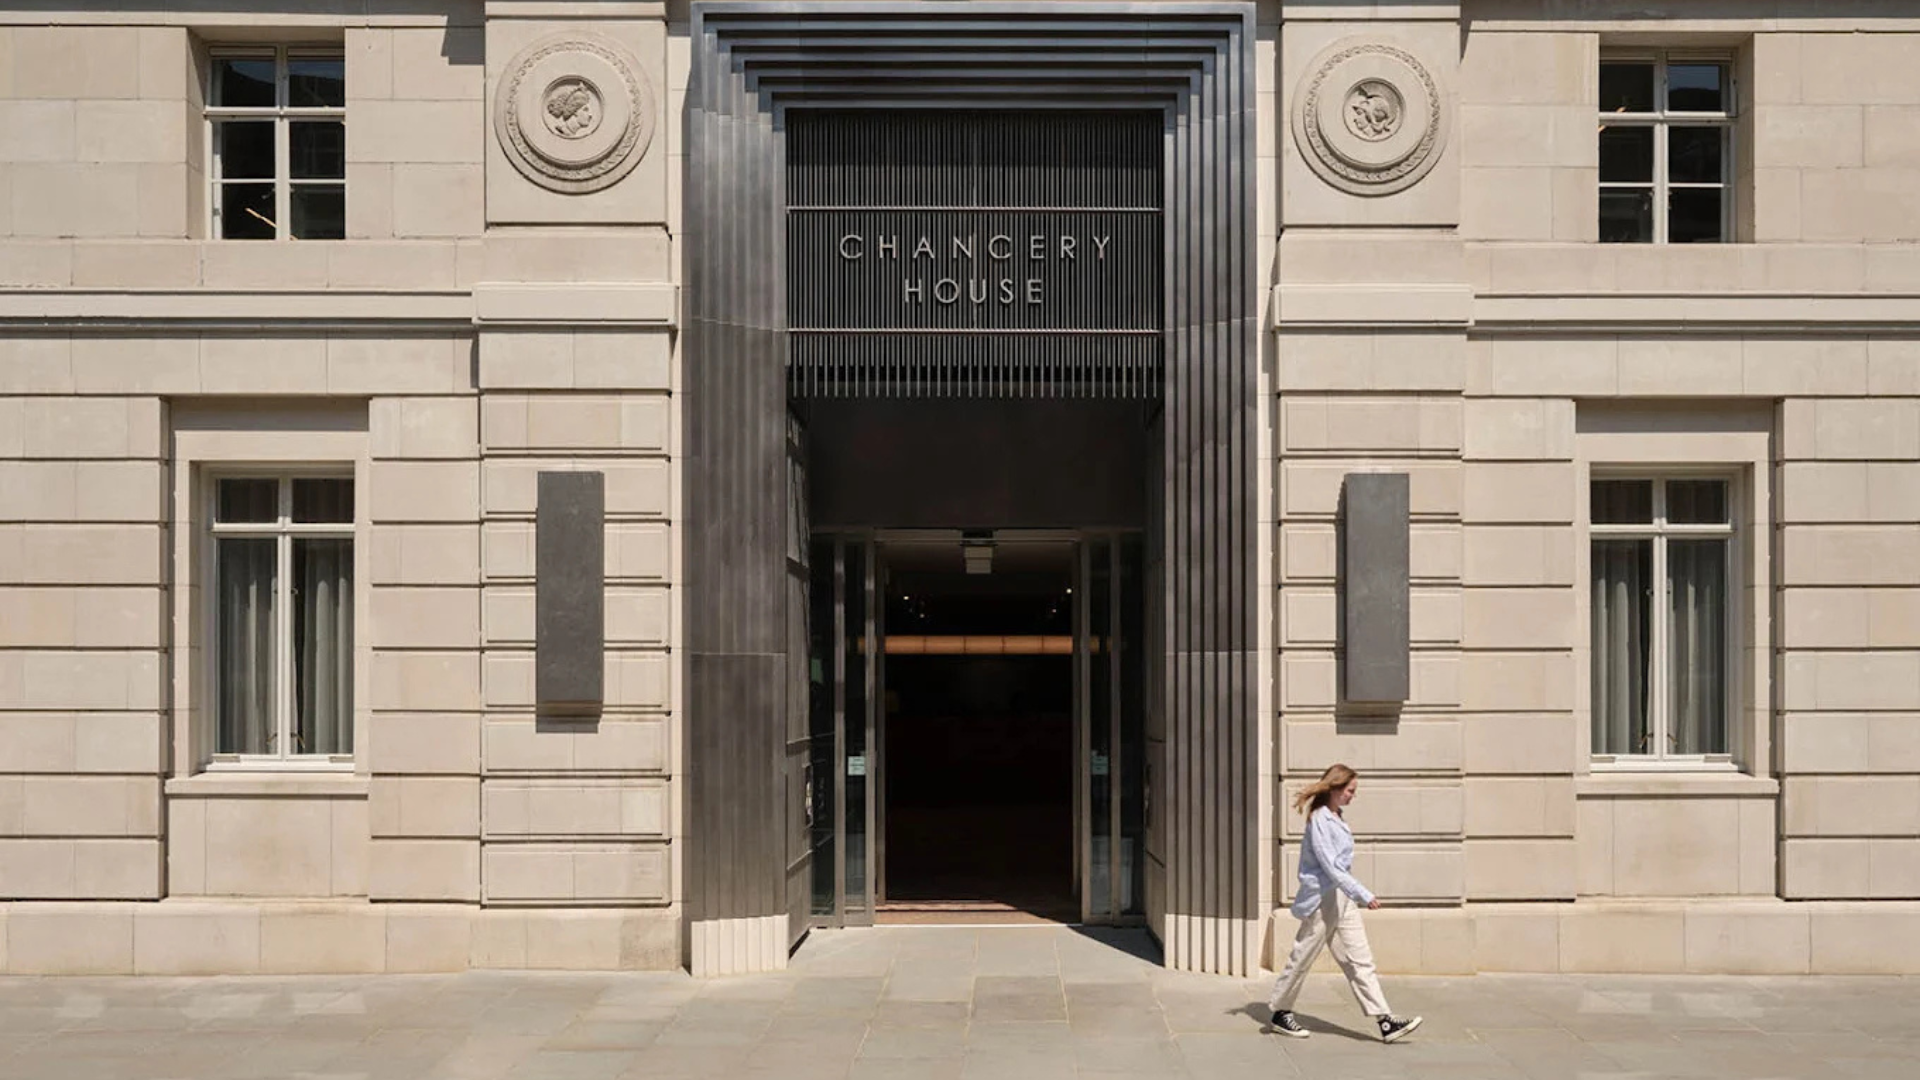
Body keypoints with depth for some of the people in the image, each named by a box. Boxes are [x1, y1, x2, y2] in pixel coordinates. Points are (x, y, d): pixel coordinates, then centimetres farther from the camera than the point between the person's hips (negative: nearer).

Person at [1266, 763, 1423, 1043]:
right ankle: (1280, 1013, 19)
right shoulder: (1319, 821, -17)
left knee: (1359, 961, 4)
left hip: (1343, 898, 9)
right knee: (1302, 959, 5)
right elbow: (1330, 867, -23)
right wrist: (1364, 895, -24)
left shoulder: (1338, 818, 11)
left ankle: (1386, 1021, 1)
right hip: (1322, 899, -9)